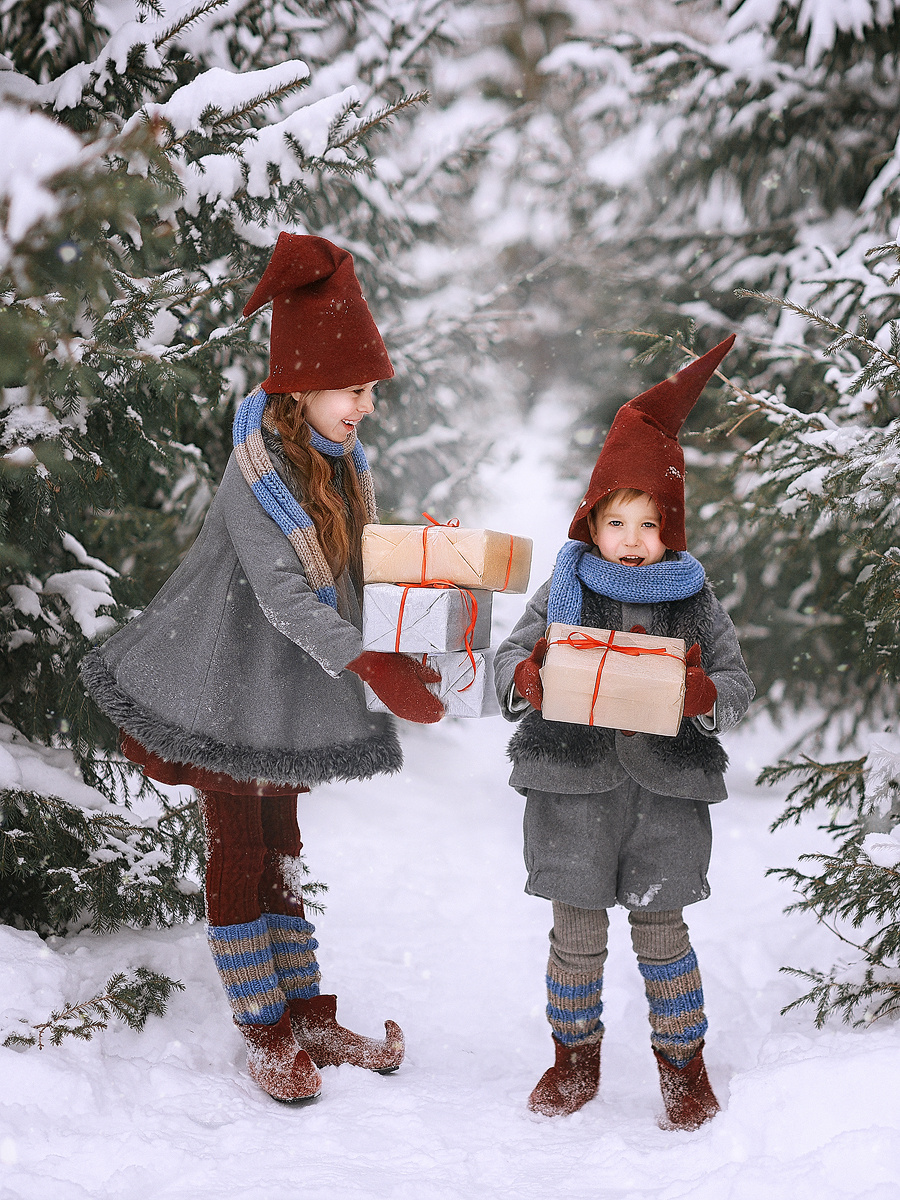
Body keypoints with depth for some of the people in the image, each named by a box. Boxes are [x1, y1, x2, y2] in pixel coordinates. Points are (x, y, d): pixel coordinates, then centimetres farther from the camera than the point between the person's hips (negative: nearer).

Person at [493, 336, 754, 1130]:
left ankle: (684, 1065, 22)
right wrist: (527, 679, -18)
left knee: (661, 930, 5)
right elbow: (509, 656, 5)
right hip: (574, 783, 0)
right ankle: (576, 1057, 26)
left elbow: (739, 682, 4)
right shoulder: (565, 591, 3)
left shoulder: (694, 601, 4)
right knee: (577, 930, 6)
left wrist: (707, 695, -19)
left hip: (668, 785, 0)